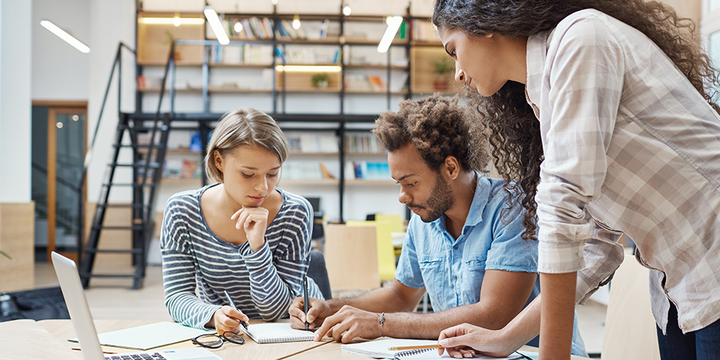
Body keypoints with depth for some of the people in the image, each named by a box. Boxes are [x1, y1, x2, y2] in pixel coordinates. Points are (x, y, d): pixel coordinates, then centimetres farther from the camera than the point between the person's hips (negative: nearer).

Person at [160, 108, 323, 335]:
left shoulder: (295, 213, -13)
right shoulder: (181, 211, -9)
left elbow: (277, 310, -13)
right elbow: (177, 296, -11)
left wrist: (257, 245, -27)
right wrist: (213, 315, -31)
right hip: (221, 339, 2)